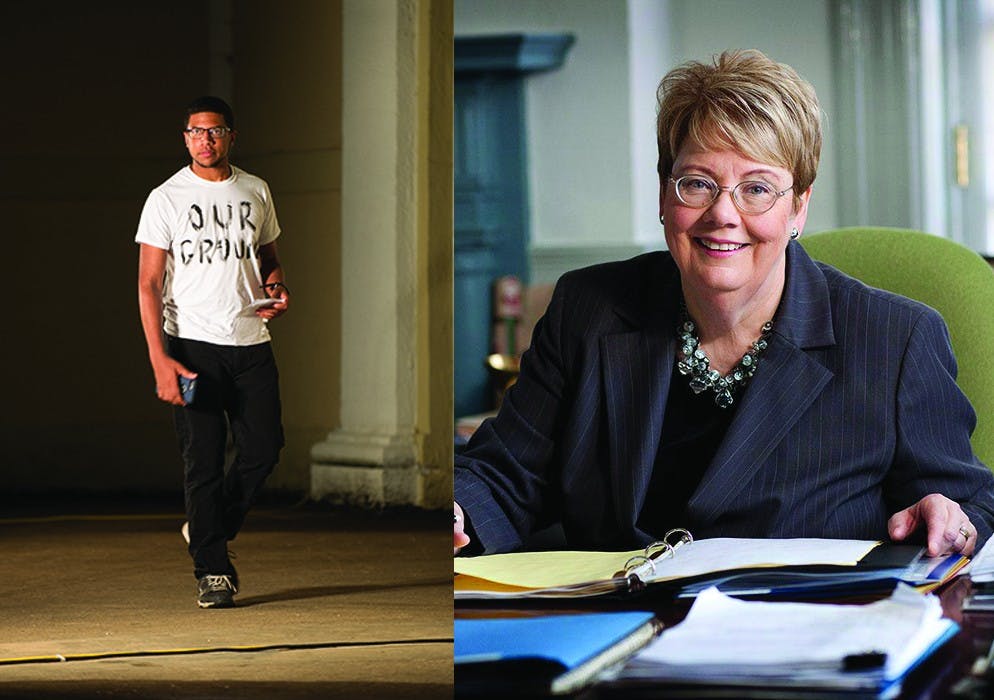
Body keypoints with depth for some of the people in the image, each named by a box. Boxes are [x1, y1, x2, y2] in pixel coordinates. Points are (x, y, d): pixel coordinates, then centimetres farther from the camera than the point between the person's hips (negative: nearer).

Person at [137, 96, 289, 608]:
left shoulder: (255, 192, 11)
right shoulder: (166, 199, -2)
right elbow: (148, 285, -5)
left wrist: (277, 288, 1)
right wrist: (160, 360, -15)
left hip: (251, 341, 4)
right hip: (193, 343, -4)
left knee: (264, 447, -1)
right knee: (204, 459, -4)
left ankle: (208, 531, 22)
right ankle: (211, 570, 3)